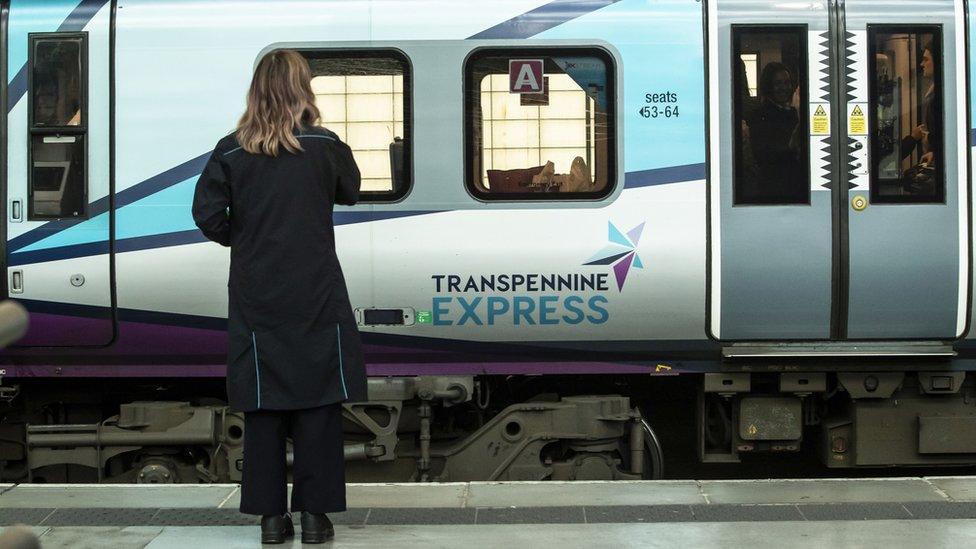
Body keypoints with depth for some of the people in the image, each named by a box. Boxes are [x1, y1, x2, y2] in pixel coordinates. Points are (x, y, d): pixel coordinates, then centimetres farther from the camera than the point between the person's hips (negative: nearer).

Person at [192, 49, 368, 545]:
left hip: (255, 296, 1)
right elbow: (349, 192, 13)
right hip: (315, 298, -1)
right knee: (318, 402, 5)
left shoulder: (230, 152, -2)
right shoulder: (324, 146, -4)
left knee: (262, 404, 8)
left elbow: (208, 215, -4)